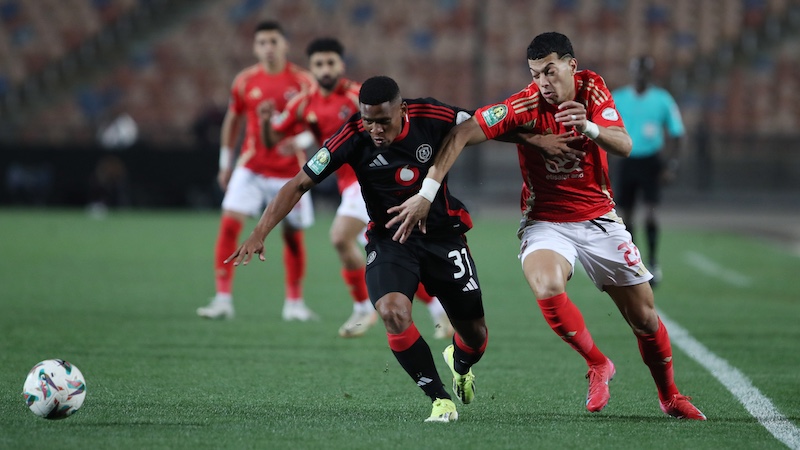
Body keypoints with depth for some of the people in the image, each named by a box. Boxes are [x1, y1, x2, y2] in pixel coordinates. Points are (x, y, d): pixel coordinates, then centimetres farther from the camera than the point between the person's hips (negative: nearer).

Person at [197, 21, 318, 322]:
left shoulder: (302, 81, -6)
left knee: (293, 235, 5)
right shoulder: (245, 82, 1)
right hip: (251, 169, 1)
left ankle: (294, 303, 22)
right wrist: (225, 163, 16)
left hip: (290, 170, -1)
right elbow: (233, 120, 14)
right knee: (230, 223, -13)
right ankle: (223, 299, -11)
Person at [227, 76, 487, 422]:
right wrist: (259, 233, -25)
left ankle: (460, 362, 45)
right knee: (393, 312, -30)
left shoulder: (431, 117, -18)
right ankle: (440, 399, -14)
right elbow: (299, 184, -16)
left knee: (475, 334, 5)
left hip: (443, 234, 1)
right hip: (388, 238, -1)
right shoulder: (352, 137, -20)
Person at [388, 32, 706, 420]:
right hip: (546, 223, -2)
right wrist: (426, 193, -28)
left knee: (644, 317, 4)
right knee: (547, 288, -33)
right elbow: (461, 134, -21)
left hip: (599, 220, 3)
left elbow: (624, 146, -18)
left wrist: (589, 127, -39)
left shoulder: (592, 89, -7)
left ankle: (669, 396, 30)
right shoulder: (524, 106, -17)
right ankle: (597, 366, -8)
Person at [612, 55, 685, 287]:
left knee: (650, 211, -16)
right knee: (625, 215, 4)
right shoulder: (617, 99, 1)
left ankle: (653, 261, -7)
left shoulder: (662, 100, -1)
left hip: (651, 161, -2)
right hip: (626, 161, 2)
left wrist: (671, 165, -3)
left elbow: (676, 133, 5)